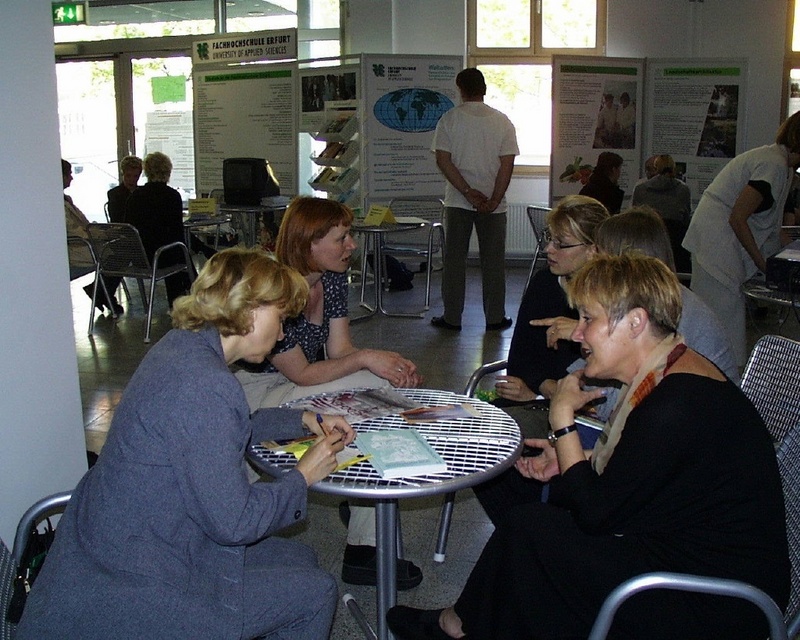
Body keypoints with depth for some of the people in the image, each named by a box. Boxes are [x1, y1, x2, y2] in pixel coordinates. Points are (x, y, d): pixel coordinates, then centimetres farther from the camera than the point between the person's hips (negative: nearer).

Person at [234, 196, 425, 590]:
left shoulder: (333, 278, -2)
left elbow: (339, 349, -4)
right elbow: (302, 374, -23)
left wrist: (394, 365, -21)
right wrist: (366, 359, -27)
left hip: (306, 390, 9)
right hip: (260, 392, -9)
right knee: (371, 387, -26)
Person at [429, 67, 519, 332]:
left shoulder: (450, 118, -3)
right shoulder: (502, 121, 1)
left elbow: (442, 160, -10)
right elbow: (507, 164, -6)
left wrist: (468, 193, -11)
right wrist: (493, 200, -8)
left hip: (457, 201, -1)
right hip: (493, 201, 1)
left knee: (454, 259, 6)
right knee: (493, 260, 8)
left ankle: (452, 317, 10)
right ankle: (495, 318, 12)